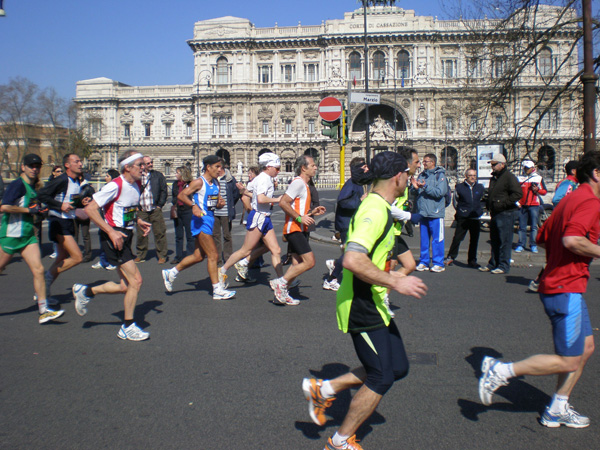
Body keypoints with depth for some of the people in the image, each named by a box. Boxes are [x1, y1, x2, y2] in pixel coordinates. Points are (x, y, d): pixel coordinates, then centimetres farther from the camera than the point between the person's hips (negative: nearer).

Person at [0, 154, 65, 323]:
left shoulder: (32, 186, 13)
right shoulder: (18, 184, -13)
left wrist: (39, 210, 12)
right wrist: (29, 210, -17)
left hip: (28, 235, 7)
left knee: (38, 270, -3)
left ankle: (43, 310, -2)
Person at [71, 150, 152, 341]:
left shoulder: (137, 185, 9)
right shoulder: (115, 186, -17)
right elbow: (90, 209, -18)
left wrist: (138, 222, 6)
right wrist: (111, 231, -22)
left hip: (125, 236, 9)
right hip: (113, 237, -9)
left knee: (126, 286, 9)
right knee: (136, 280, -11)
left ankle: (85, 291, 30)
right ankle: (127, 328, 4)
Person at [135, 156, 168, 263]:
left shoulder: (158, 175, 6)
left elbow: (164, 190, 5)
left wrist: (160, 204, -2)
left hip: (155, 210, -1)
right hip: (142, 211, 1)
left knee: (159, 232, -1)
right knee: (141, 234, 5)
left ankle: (162, 255, 8)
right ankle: (140, 255, 18)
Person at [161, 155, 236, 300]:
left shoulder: (216, 183, 14)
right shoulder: (199, 182, -11)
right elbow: (181, 195, -14)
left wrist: (220, 203, -2)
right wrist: (193, 205, -27)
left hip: (210, 219, 9)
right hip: (201, 220, -9)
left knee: (199, 256, 14)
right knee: (213, 255, -8)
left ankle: (171, 273, 30)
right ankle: (217, 290, -1)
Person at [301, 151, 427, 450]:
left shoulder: (377, 206, 11)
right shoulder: (376, 210, -21)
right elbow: (352, 260, -34)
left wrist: (387, 276, 20)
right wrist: (394, 282, -27)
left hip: (373, 305, 10)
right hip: (363, 308, -10)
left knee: (398, 367, 14)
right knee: (381, 379, 1)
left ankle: (324, 389, 20)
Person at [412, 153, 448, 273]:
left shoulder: (440, 175, -5)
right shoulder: (421, 175, 13)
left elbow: (440, 192, -17)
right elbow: (417, 193, 16)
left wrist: (425, 186, -21)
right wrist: (415, 187, -5)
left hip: (435, 213, -6)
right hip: (423, 212, 6)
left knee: (437, 239, -1)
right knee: (424, 239, 11)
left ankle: (438, 263, 6)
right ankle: (424, 262, 19)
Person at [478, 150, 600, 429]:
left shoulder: (570, 200, 16)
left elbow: (542, 238, 20)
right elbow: (572, 239, -30)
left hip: (559, 286, 10)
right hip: (565, 289, -10)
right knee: (568, 361, -3)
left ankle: (558, 409, 24)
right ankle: (500, 371, 0)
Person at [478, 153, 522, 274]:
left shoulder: (509, 177, -10)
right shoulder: (494, 178, 19)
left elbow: (518, 194, -18)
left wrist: (504, 203, -19)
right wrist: (489, 206, 16)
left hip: (505, 214, -9)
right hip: (495, 214, 9)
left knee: (504, 241, -5)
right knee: (494, 241, 15)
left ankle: (504, 266, 0)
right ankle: (493, 264, 23)